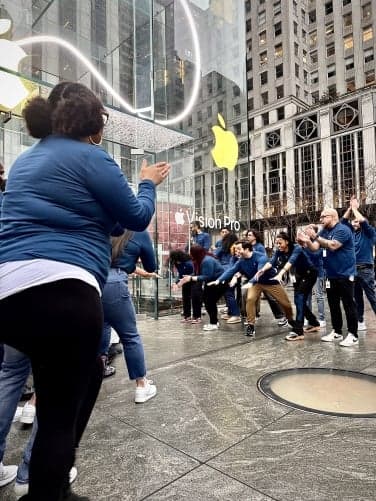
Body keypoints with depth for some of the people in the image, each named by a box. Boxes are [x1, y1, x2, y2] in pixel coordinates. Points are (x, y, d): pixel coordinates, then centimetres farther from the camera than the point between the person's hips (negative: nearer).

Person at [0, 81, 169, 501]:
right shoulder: (89, 157, -1)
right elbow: (137, 218, 4)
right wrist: (148, 183, 23)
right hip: (59, 290, -9)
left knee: (87, 372, 25)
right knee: (60, 413, 4)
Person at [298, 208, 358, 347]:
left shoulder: (343, 229, -13)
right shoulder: (324, 232, 10)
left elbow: (333, 246, -27)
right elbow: (315, 247, -1)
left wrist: (315, 237, -27)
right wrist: (306, 241, -21)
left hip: (345, 274, -8)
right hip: (331, 275, 8)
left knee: (348, 305, -2)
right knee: (333, 304, 13)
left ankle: (353, 335, 7)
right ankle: (337, 332, 23)